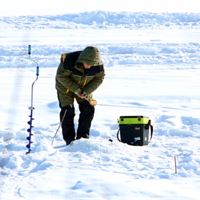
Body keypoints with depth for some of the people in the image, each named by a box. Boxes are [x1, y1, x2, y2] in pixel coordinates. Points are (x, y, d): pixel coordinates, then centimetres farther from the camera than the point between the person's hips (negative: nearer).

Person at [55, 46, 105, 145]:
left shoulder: (98, 65, -25)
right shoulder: (69, 60, -36)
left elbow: (99, 78, -9)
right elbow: (61, 76, -25)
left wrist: (86, 91, -23)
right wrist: (76, 89, -29)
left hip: (85, 88, 3)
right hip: (66, 86, -3)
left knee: (88, 109, -3)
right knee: (67, 111, -9)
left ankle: (83, 136, 9)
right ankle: (69, 138, 1)